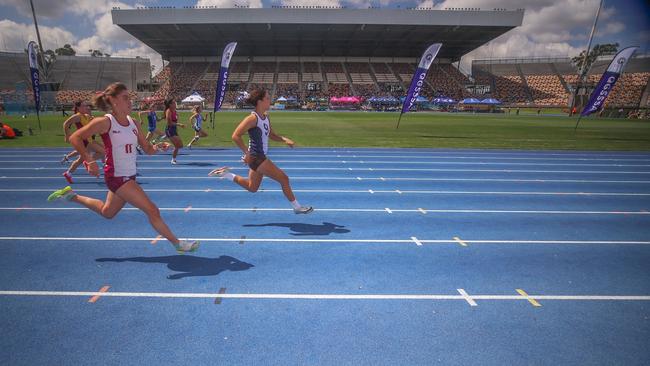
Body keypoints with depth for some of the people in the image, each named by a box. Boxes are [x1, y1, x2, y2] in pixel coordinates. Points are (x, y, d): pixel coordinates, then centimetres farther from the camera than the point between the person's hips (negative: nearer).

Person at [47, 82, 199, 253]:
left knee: (107, 212, 28)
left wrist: (158, 147, -14)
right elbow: (75, 138, -14)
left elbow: (148, 149, 8)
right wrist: (90, 161, -23)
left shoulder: (133, 123, 4)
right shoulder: (105, 122, -15)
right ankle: (177, 243, 4)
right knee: (152, 210, -8)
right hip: (117, 177, -8)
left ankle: (71, 196, 44)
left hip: (129, 177, 8)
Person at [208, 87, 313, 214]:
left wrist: (284, 139, -1)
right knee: (284, 179, -4)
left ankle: (226, 174, 28)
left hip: (261, 157, 10)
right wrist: (247, 153, -22)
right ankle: (297, 207, 10)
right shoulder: (253, 118, -19)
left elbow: (271, 135, 17)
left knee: (252, 188, 23)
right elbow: (235, 136, -23)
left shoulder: (266, 118, 7)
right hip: (256, 158, -9)